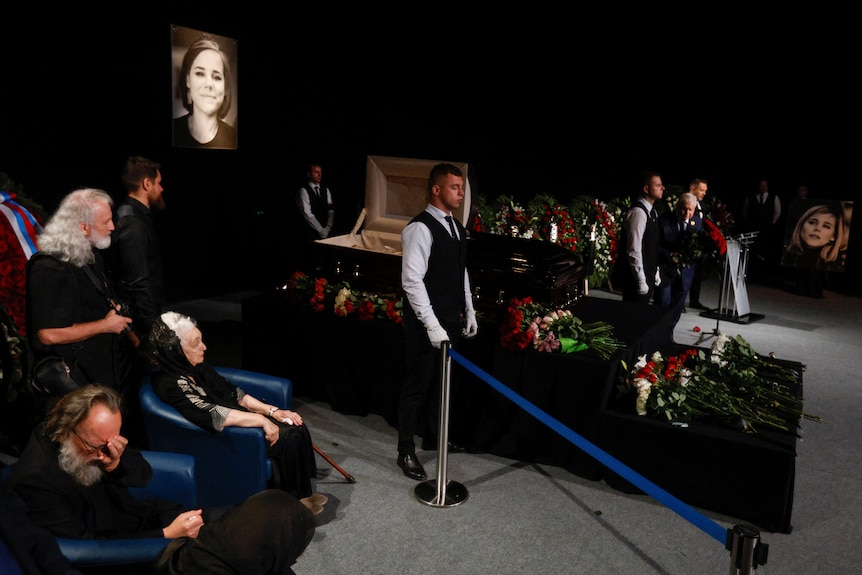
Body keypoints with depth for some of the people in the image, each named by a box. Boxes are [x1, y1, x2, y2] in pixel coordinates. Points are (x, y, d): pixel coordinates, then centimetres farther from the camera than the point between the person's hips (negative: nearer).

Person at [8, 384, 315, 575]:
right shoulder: (34, 481, -24)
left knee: (273, 513, -2)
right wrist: (167, 535, -21)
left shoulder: (99, 441, -4)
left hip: (151, 516, 7)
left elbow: (144, 475, 5)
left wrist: (117, 465, -19)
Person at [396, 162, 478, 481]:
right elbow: (411, 280, -22)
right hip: (426, 323, -8)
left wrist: (469, 311, 15)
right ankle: (406, 451, 17)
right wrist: (431, 324, -24)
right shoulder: (420, 229, -17)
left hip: (451, 319, 8)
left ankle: (431, 436, 37)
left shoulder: (456, 227, 11)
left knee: (440, 381, 19)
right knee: (417, 384, 3)